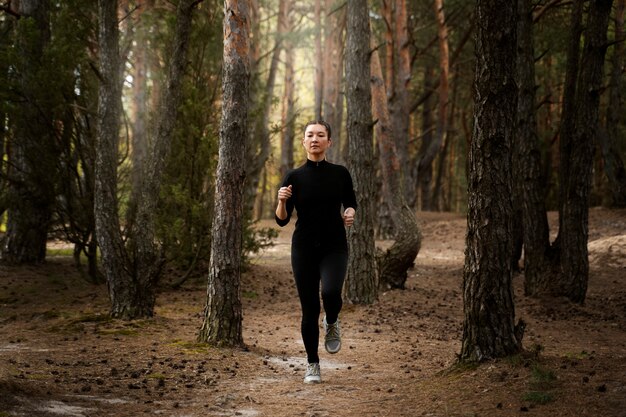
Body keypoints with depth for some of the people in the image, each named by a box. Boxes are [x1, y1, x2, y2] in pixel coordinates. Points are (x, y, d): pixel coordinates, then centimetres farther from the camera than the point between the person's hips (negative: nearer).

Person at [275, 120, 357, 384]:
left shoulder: (340, 173, 2)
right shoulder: (295, 177, -1)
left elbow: (350, 203, 16)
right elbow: (282, 220, -1)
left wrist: (350, 214, -6)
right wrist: (281, 201, -21)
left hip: (334, 247, 0)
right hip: (304, 248, 0)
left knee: (330, 292, -27)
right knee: (309, 308, 1)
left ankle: (332, 324, 8)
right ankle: (312, 365, 18)